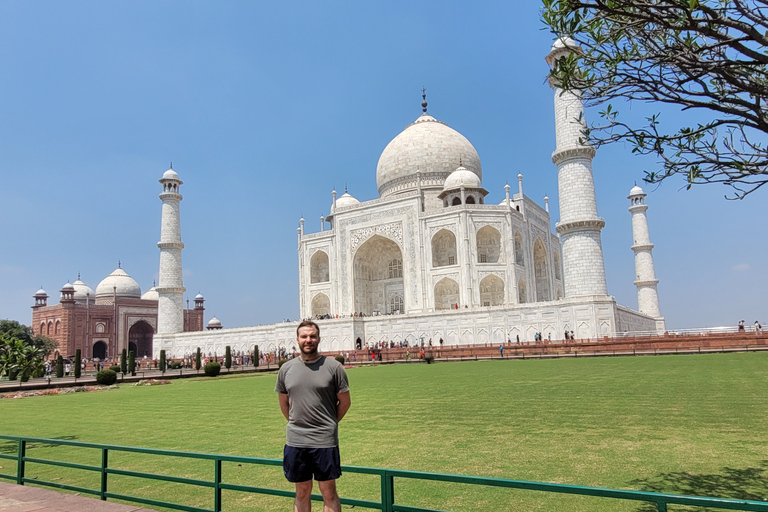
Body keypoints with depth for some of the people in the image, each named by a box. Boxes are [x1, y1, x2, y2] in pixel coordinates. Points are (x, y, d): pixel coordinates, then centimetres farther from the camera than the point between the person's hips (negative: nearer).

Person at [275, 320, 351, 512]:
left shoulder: (333, 367, -6)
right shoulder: (286, 369, 4)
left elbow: (345, 402, 2)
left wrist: (328, 424, 7)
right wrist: (297, 424, 13)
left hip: (325, 441, -3)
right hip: (295, 441, 3)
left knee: (328, 492, 7)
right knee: (302, 492, 15)